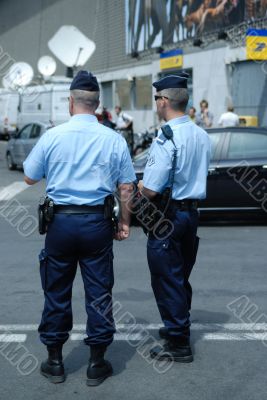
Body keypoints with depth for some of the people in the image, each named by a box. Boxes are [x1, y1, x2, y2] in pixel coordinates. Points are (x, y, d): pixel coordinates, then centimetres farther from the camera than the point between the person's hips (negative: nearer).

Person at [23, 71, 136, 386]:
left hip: (61, 221, 0)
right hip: (97, 222, 0)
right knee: (98, 292, 8)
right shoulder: (114, 139, -2)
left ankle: (54, 361, 21)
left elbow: (29, 178, 7)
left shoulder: (52, 136, -4)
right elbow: (126, 187, 1)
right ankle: (97, 363, 15)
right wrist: (124, 222, 12)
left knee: (57, 292, 11)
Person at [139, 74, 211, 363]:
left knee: (167, 281, 3)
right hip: (192, 212, 8)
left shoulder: (166, 139, -21)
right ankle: (178, 327, 36)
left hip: (168, 217, -8)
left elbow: (150, 190, -24)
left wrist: (136, 186, -2)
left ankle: (178, 344, 10)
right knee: (181, 278, 21)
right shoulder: (201, 136, 6)